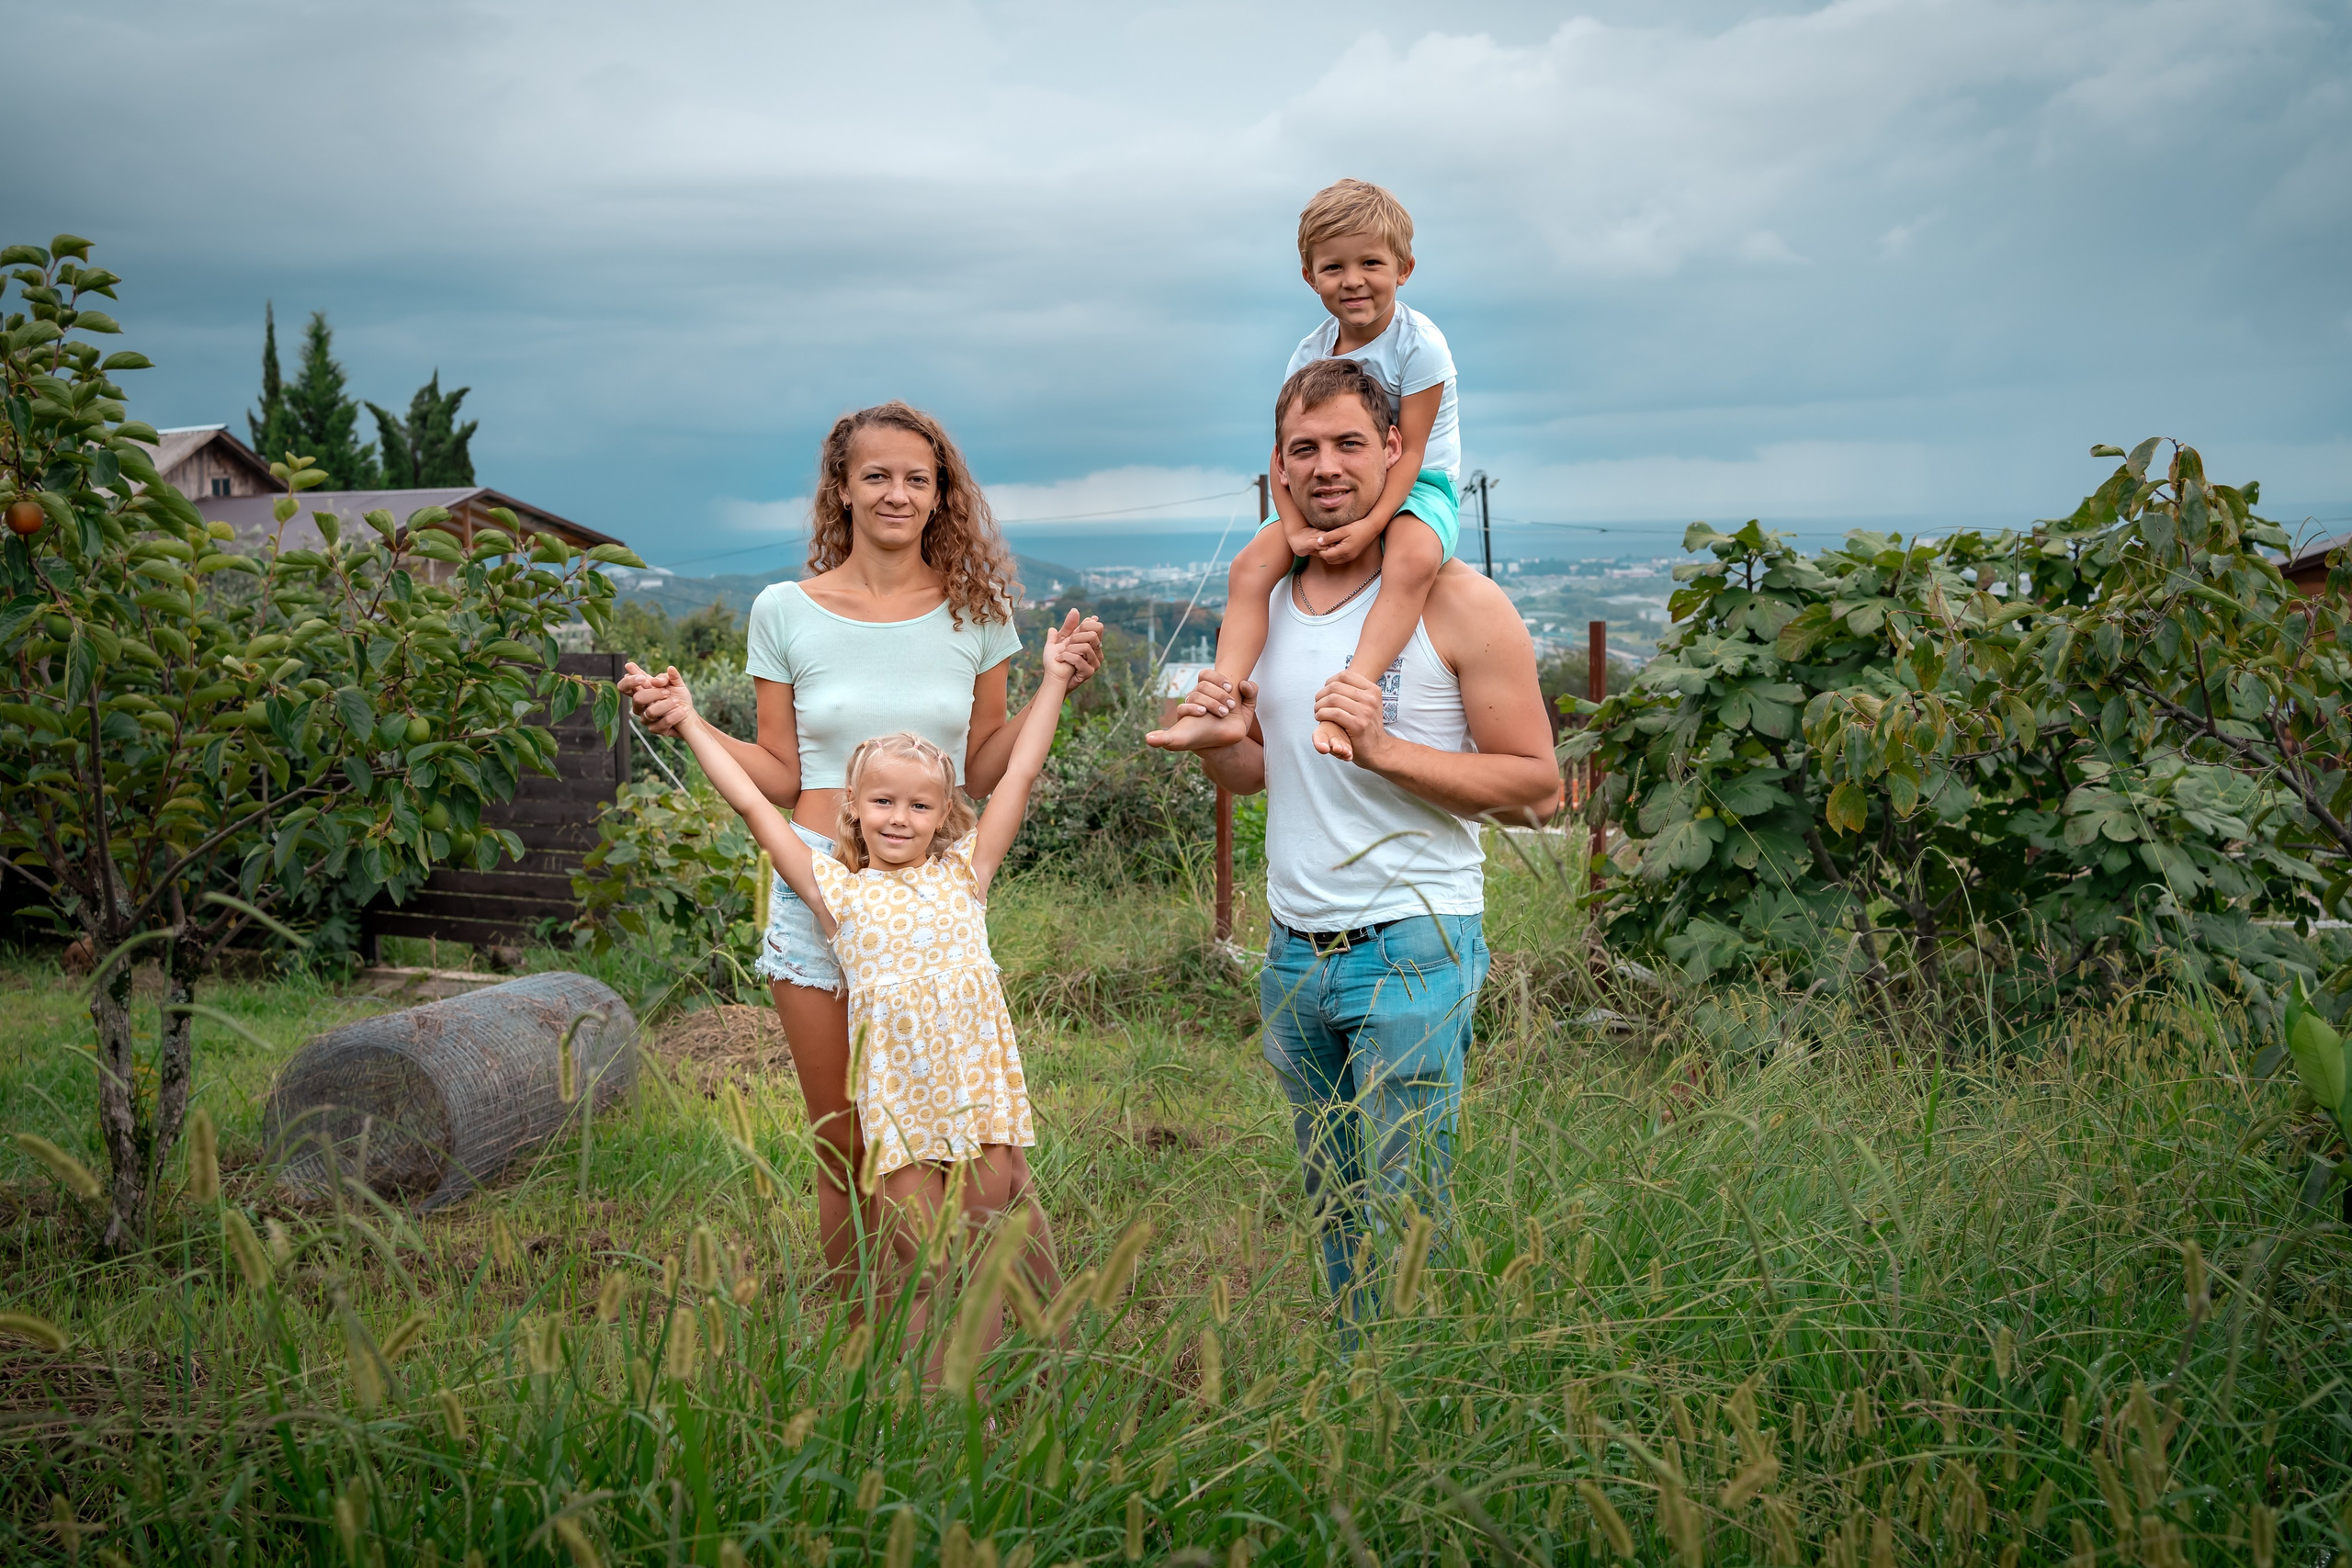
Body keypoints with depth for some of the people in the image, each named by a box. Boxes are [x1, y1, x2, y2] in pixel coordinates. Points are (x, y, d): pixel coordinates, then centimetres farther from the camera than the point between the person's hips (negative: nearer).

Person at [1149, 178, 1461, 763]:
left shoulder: (1418, 344, -15)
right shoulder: (1310, 355, 0)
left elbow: (1409, 451, -18)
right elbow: (1285, 451, -3)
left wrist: (1370, 524, -32)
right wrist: (1295, 528, -22)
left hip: (1419, 486, -5)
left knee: (1412, 559, -40)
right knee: (1251, 564, -17)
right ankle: (1223, 704, -27)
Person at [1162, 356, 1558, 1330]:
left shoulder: (1458, 603, -8)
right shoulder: (1266, 599, 10)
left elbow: (1536, 787, -10)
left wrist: (1382, 748, -21)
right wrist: (1217, 743, -4)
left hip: (1411, 949, -6)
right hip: (1293, 954, 6)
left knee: (1404, 1220, -3)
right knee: (1333, 1212, 15)